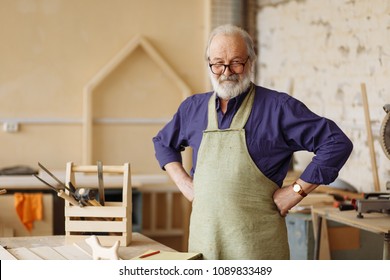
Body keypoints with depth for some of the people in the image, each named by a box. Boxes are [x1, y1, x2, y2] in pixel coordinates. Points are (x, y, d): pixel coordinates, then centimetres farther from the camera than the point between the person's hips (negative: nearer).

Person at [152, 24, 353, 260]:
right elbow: (163, 142, 30)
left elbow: (337, 143, -8)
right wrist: (183, 182, 13)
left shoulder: (278, 107, -5)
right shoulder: (194, 108, 11)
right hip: (203, 237, 4)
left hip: (256, 241, -4)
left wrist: (296, 191, -10)